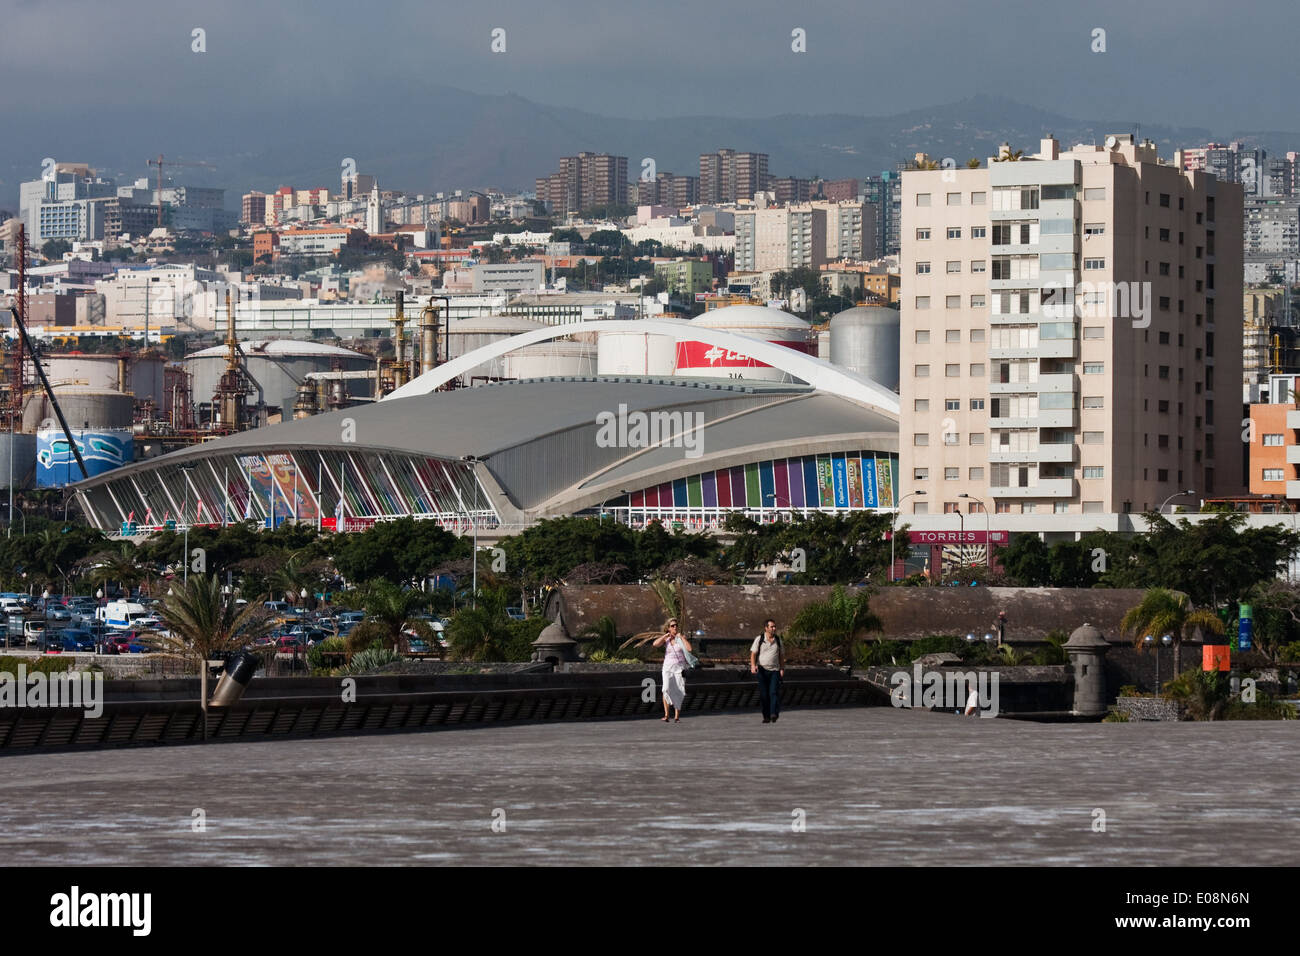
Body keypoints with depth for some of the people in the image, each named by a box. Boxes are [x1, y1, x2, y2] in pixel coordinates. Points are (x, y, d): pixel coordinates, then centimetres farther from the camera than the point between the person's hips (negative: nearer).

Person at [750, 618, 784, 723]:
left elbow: (781, 655, 16)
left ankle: (774, 714, -26)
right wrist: (753, 665, -17)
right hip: (762, 670, -1)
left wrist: (782, 669, 7)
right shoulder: (759, 639, 2)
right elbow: (753, 654, -1)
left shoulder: (778, 640, 11)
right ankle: (766, 716, 6)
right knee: (763, 694, -1)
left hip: (774, 670, 1)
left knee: (774, 692, -15)